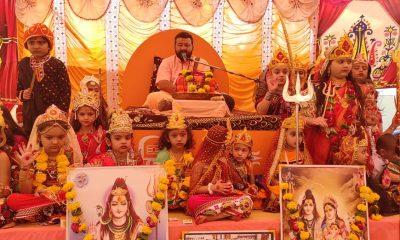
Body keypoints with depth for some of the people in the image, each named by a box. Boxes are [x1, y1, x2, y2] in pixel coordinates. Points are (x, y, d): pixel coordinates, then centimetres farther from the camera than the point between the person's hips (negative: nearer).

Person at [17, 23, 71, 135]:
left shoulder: (57, 65, -8)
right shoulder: (23, 64, 7)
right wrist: (22, 94, -4)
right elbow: (19, 87, 19)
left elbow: (66, 91, -7)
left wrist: (61, 113, -11)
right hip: (30, 115, 4)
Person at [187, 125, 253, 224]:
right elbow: (193, 189, -4)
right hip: (204, 198, -5)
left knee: (247, 200, -24)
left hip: (222, 197, 5)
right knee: (194, 202, -41)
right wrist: (213, 188, -17)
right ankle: (230, 214, -33)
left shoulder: (223, 161, 10)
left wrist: (229, 186, -5)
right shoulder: (200, 164, -5)